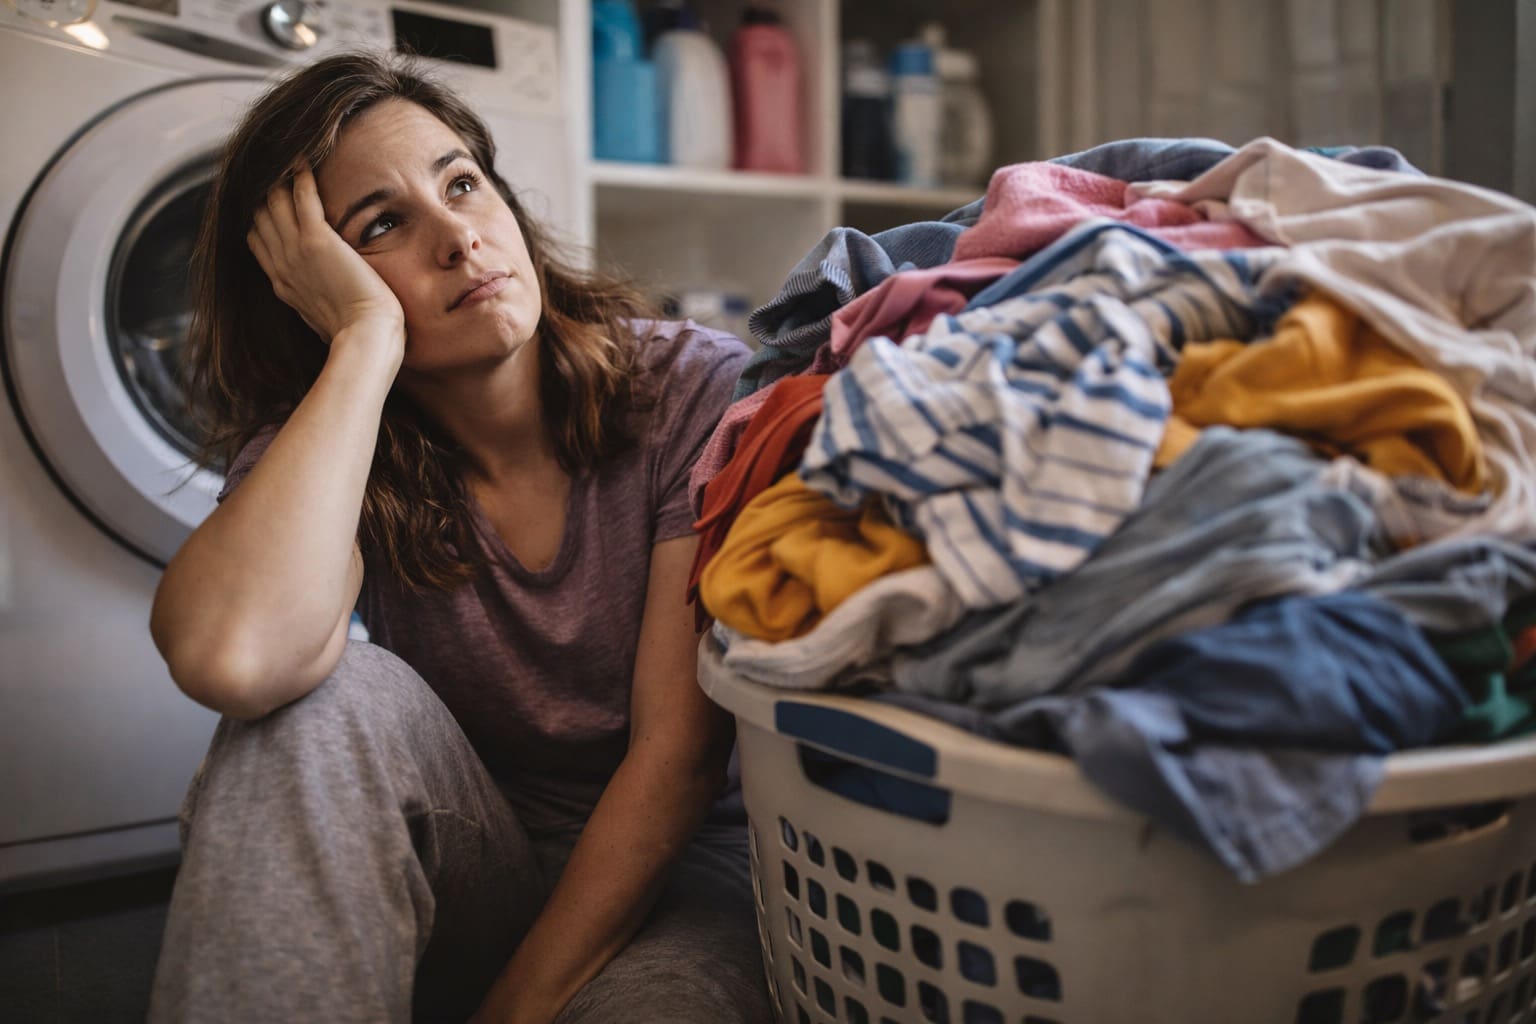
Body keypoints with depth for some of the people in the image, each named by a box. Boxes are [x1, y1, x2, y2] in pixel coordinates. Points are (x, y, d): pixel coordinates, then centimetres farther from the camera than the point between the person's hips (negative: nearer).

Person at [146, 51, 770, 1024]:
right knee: (338, 695, -26)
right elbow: (230, 658, -34)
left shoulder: (697, 392, -15)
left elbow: (679, 749, -17)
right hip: (470, 868, 3)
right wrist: (367, 337, -26)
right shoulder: (312, 454, -8)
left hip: (678, 859, -2)